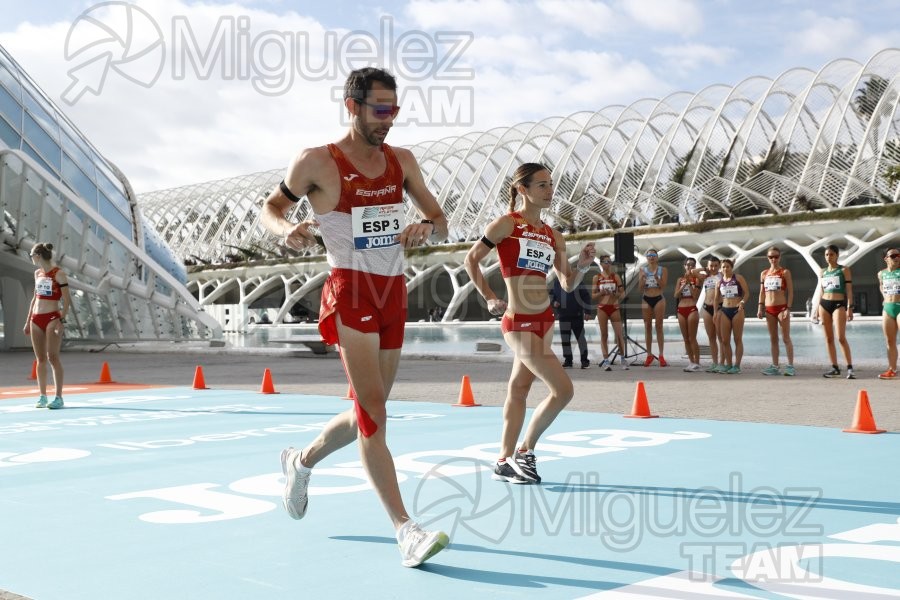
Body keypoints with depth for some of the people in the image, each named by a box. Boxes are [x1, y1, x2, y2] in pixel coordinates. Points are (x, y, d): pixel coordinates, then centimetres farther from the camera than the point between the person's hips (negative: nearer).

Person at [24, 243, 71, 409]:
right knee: (40, 359, 6)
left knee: (53, 358, -10)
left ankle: (59, 398, -7)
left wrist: (62, 320, -19)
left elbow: (66, 300, -10)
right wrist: (28, 321, 18)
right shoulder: (37, 274, 13)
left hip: (52, 318, -6)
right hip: (36, 319, 6)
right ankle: (43, 397, 11)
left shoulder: (58, 274, -7)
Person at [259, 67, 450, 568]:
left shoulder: (402, 161, 10)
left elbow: (441, 221, 12)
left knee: (369, 412, 16)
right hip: (352, 293, -6)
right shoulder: (318, 162, -4)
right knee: (374, 410, -15)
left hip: (394, 294, 7)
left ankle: (302, 461, 43)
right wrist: (287, 229, -15)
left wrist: (427, 228, -12)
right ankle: (406, 530, -15)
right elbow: (271, 207, 8)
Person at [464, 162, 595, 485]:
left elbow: (568, 284, 11)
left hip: (544, 321, 7)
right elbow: (471, 259, 1)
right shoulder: (506, 224, -7)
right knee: (563, 390, -10)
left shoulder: (553, 235, 10)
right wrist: (489, 298, -2)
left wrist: (583, 265, -7)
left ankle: (505, 462, 23)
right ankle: (525, 452, 8)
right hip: (519, 323, -7)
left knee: (519, 388, 13)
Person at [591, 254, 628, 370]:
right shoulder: (597, 277, 3)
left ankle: (623, 359, 8)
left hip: (614, 307, 0)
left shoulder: (615, 276, 4)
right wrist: (601, 293, -14)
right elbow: (593, 296, 5)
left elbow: (623, 293, 4)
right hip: (602, 308, 0)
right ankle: (606, 360, 5)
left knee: (619, 334, -3)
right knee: (604, 335, 2)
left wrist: (619, 298, -17)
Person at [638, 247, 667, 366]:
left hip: (659, 299, -2)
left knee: (659, 327, -3)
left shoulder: (663, 270, 0)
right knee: (647, 327, 3)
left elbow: (663, 285, -8)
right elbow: (640, 288, 2)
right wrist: (642, 278, -15)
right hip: (646, 299, 2)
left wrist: (656, 277, -22)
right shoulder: (642, 270, 6)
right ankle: (649, 355, 8)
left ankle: (661, 356, -2)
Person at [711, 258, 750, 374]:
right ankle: (728, 365, 9)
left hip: (737, 310, -4)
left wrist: (742, 302, -20)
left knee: (738, 339, -1)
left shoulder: (738, 278, 0)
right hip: (724, 311, 4)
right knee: (724, 340, 2)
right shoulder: (719, 282, 10)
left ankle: (737, 366, 1)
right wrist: (716, 312, 7)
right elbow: (716, 298, 14)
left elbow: (747, 292, -3)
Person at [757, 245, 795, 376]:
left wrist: (788, 309, -13)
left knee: (786, 338, -4)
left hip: (782, 308, -5)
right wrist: (760, 308, 5)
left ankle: (790, 366, -3)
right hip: (769, 309, 5)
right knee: (773, 339, 7)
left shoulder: (785, 272, -2)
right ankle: (775, 366, 11)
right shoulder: (764, 274, 11)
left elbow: (790, 292, -5)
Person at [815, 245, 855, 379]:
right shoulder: (822, 272, 13)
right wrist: (817, 310, 13)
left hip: (839, 304, -5)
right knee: (829, 339, 4)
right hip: (824, 304, 5)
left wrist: (849, 307, -11)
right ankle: (835, 368, 10)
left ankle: (850, 368, -12)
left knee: (841, 338, -15)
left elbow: (849, 290, -3)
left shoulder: (844, 270, 1)